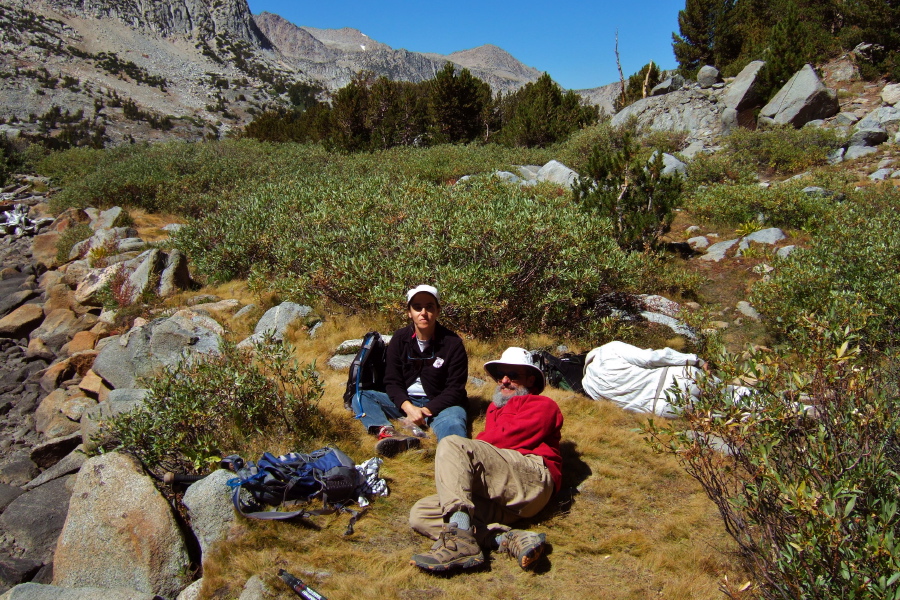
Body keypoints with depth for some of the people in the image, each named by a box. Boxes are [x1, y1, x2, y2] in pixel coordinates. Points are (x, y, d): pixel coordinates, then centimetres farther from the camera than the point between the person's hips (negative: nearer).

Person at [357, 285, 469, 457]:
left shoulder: (453, 343, -8)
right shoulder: (399, 339, 2)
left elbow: (455, 389, -8)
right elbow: (392, 381, -1)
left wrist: (427, 410, -20)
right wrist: (408, 407, -20)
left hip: (439, 404, -4)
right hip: (405, 402, 4)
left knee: (453, 423, -37)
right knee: (361, 396, -15)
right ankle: (387, 432, -41)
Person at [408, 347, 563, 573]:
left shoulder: (542, 405, 16)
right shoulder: (495, 408, 37)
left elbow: (508, 437, -2)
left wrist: (459, 451, 4)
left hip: (532, 477, -7)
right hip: (499, 499, 7)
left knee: (451, 445, -24)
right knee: (419, 514, -10)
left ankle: (459, 541, -39)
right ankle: (508, 539, -26)